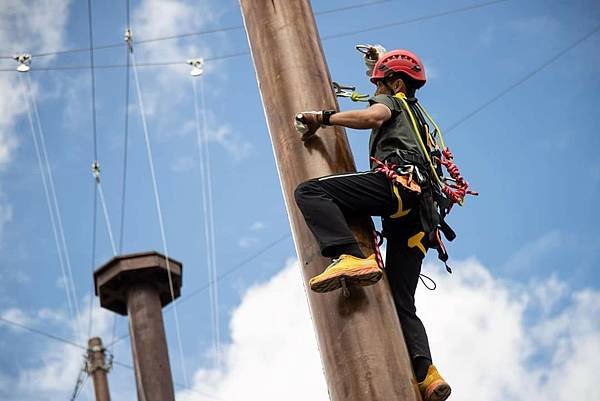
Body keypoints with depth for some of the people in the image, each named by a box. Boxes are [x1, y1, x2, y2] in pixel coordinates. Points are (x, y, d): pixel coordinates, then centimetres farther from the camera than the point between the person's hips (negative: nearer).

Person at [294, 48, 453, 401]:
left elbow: (373, 117, -6)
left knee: (309, 192, -20)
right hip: (420, 215, 9)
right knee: (402, 303, 6)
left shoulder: (392, 101, 18)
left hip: (397, 182, -9)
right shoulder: (419, 118, 42)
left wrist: (323, 117, 2)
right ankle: (426, 373, -13)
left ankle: (352, 257, -42)